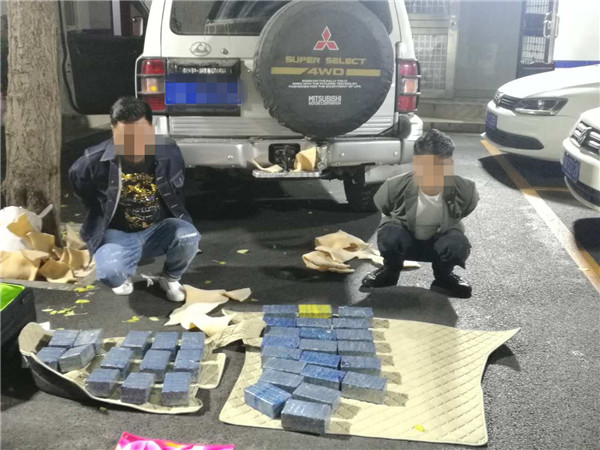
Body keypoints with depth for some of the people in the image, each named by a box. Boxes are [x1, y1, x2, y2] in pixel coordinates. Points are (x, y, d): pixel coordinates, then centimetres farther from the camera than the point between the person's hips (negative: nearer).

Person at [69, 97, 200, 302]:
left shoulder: (169, 152, -12)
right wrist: (103, 213, 9)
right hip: (118, 234, -2)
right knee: (110, 273, -33)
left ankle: (170, 278, 4)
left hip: (159, 229, 2)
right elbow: (75, 177, 5)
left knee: (189, 236, -30)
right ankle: (124, 275, 9)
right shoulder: (95, 161, -19)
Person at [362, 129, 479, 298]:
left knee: (458, 245, -32)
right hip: (404, 239, -1)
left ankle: (443, 276, 4)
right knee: (389, 236, -34)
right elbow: (383, 208, -4)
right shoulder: (395, 187, -28)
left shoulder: (464, 190, -26)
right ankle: (391, 271, 1)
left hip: (439, 240, 1)